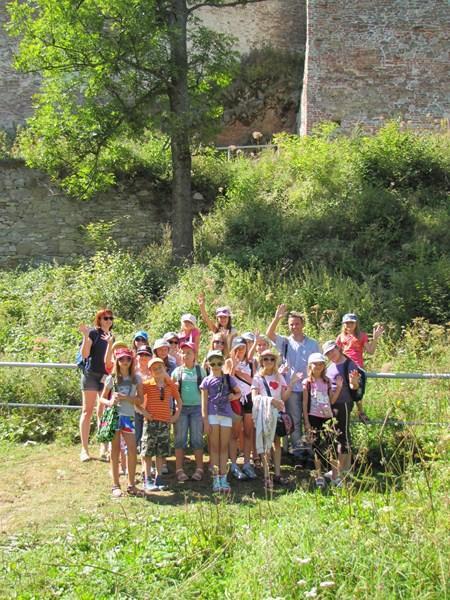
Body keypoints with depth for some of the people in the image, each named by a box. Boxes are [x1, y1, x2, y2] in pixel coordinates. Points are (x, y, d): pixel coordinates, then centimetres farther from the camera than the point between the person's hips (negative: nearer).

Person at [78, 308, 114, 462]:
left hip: (107, 377, 5)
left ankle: (104, 449, 7)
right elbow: (84, 354, -10)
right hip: (91, 374, -5)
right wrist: (85, 336, -18)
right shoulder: (93, 333, -1)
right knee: (87, 411, -2)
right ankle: (84, 449, 0)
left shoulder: (112, 337, 16)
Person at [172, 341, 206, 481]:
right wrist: (175, 387, -12)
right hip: (181, 407, 1)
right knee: (180, 439, 1)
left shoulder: (200, 370, 7)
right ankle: (179, 469, 5)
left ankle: (199, 469, 7)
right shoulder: (177, 371, 7)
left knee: (197, 439, 1)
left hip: (197, 407, 0)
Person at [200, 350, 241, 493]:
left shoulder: (228, 379, 8)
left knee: (224, 448, 4)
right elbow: (204, 402, 0)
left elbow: (239, 392, 19)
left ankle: (223, 478, 8)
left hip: (226, 415, 2)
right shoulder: (207, 381, 3)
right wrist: (205, 421, -7)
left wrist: (233, 396, -4)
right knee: (214, 447, 2)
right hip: (212, 415, -2)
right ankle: (215, 479, 5)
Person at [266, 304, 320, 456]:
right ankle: (297, 449, 10)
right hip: (292, 388, -1)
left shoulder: (312, 344, 8)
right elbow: (269, 334, -10)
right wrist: (277, 317, -20)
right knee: (294, 420, 3)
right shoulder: (285, 342, 5)